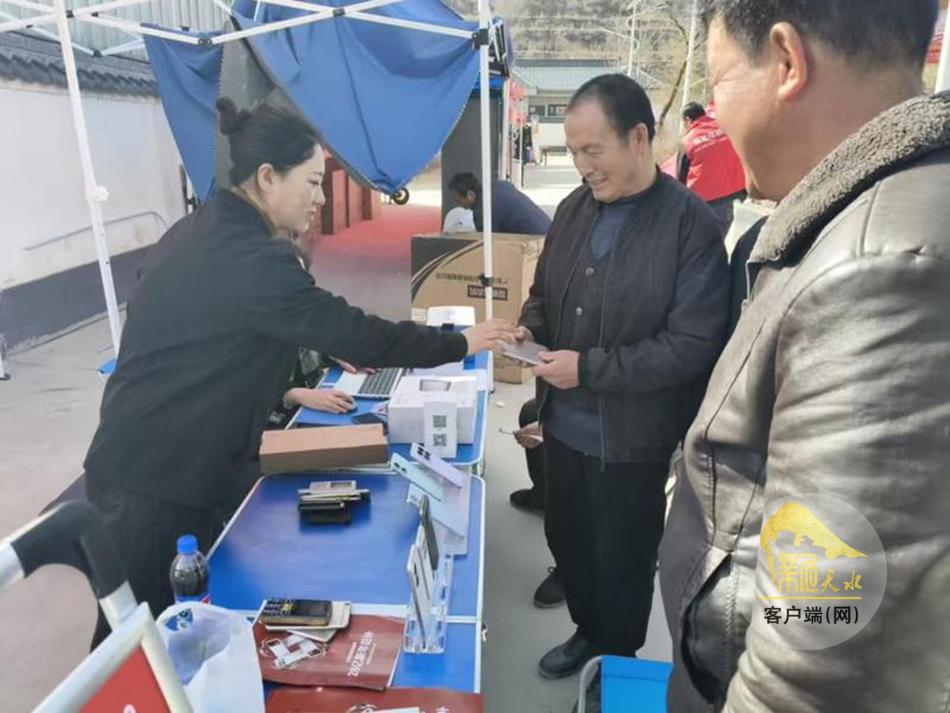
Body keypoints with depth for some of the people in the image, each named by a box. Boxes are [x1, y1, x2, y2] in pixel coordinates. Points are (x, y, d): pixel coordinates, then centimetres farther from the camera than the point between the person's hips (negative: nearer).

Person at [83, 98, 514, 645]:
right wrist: (461, 344, -10)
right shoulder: (250, 259, -25)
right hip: (157, 482, -9)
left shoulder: (201, 232, 6)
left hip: (140, 461, 9)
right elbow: (354, 332, -21)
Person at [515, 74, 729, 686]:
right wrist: (528, 329, -7)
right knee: (567, 542, 23)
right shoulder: (574, 209, 3)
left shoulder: (693, 225, -16)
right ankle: (589, 635, 51)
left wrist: (589, 367, -23)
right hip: (564, 425, 6)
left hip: (632, 439, -6)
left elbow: (692, 345, -21)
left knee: (622, 565, 15)